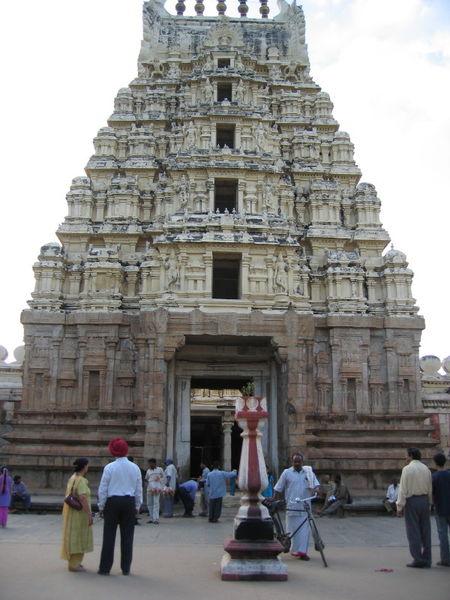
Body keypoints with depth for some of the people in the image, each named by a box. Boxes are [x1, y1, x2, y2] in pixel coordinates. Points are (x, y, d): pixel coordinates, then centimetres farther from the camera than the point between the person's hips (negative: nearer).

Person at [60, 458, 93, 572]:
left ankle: (73, 562, 30)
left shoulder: (72, 478, 8)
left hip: (71, 511, 10)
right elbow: (83, 498, -27)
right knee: (77, 537, 0)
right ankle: (74, 565, 7)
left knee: (73, 536, 18)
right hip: (79, 512, -10)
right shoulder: (81, 480, -21)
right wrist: (89, 514, -25)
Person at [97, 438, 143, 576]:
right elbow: (139, 489, 7)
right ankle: (126, 568, 11)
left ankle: (105, 568, 9)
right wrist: (137, 506, 17)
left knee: (109, 536, 5)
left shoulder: (109, 467, -7)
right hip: (129, 502, 2)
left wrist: (101, 506, 6)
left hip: (112, 502, -2)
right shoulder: (135, 468, 2)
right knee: (127, 536, 7)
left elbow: (102, 489, -4)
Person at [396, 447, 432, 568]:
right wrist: (429, 503, 17)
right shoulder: (426, 469, 6)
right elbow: (430, 489, 9)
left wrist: (399, 507, -7)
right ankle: (426, 560, 14)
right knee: (425, 530, 10)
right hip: (424, 500, 6)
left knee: (413, 531, 0)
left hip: (412, 500, -6)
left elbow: (403, 489, -11)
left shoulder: (407, 469, -10)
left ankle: (418, 559, 0)